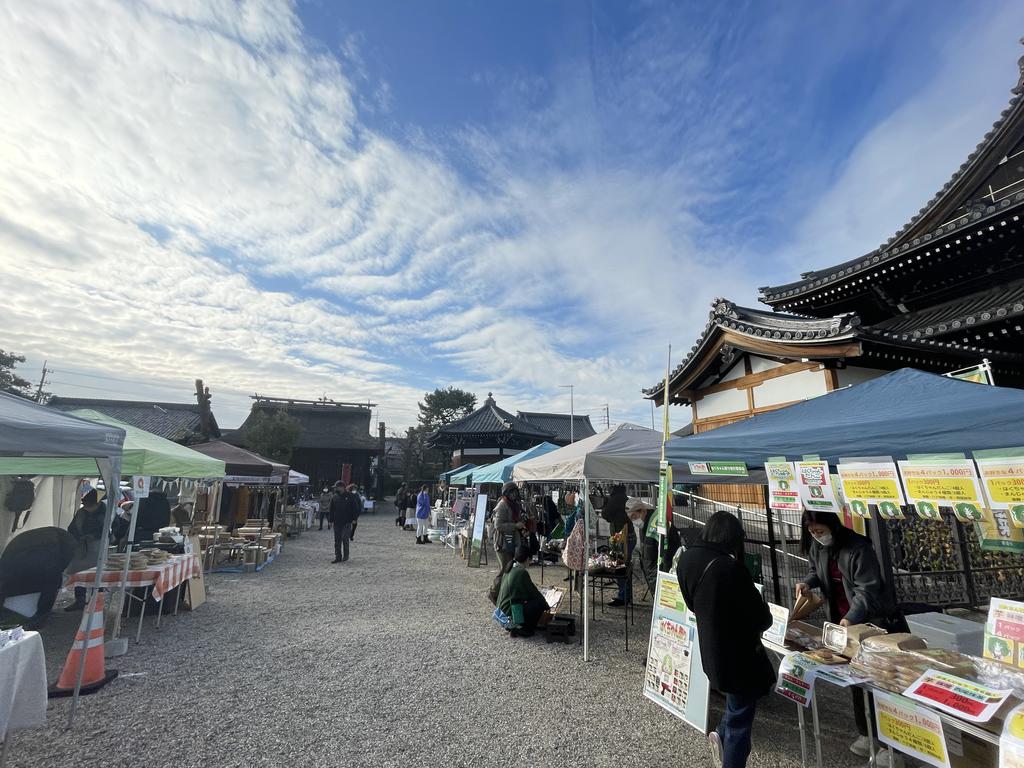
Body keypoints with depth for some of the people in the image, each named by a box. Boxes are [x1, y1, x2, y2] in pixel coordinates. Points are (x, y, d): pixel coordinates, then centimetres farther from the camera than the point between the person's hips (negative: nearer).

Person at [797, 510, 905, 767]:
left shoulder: (858, 548, -26)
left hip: (873, 621, -6)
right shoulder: (816, 547, -5)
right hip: (843, 620, 7)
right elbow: (816, 570, 12)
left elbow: (866, 590, -27)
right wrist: (808, 582, -9)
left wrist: (851, 618, -36)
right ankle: (866, 733, 32)